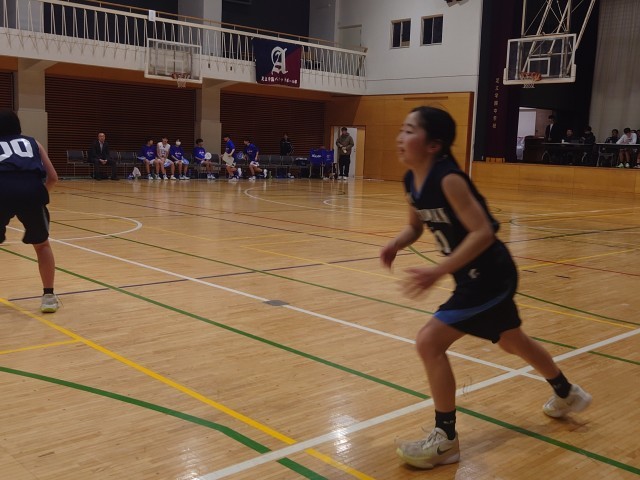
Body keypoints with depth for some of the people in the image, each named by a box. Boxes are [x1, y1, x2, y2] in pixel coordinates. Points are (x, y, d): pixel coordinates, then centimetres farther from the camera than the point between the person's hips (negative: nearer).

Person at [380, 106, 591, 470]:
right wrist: (396, 245, -8)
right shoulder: (412, 181, 0)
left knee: (429, 343, -14)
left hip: (489, 275, -10)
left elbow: (483, 232, -29)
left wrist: (438, 272, -34)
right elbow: (416, 226, 14)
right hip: (478, 275, 10)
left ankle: (445, 439, 2)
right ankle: (567, 395, 53)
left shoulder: (448, 179, -26)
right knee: (513, 341, 28)